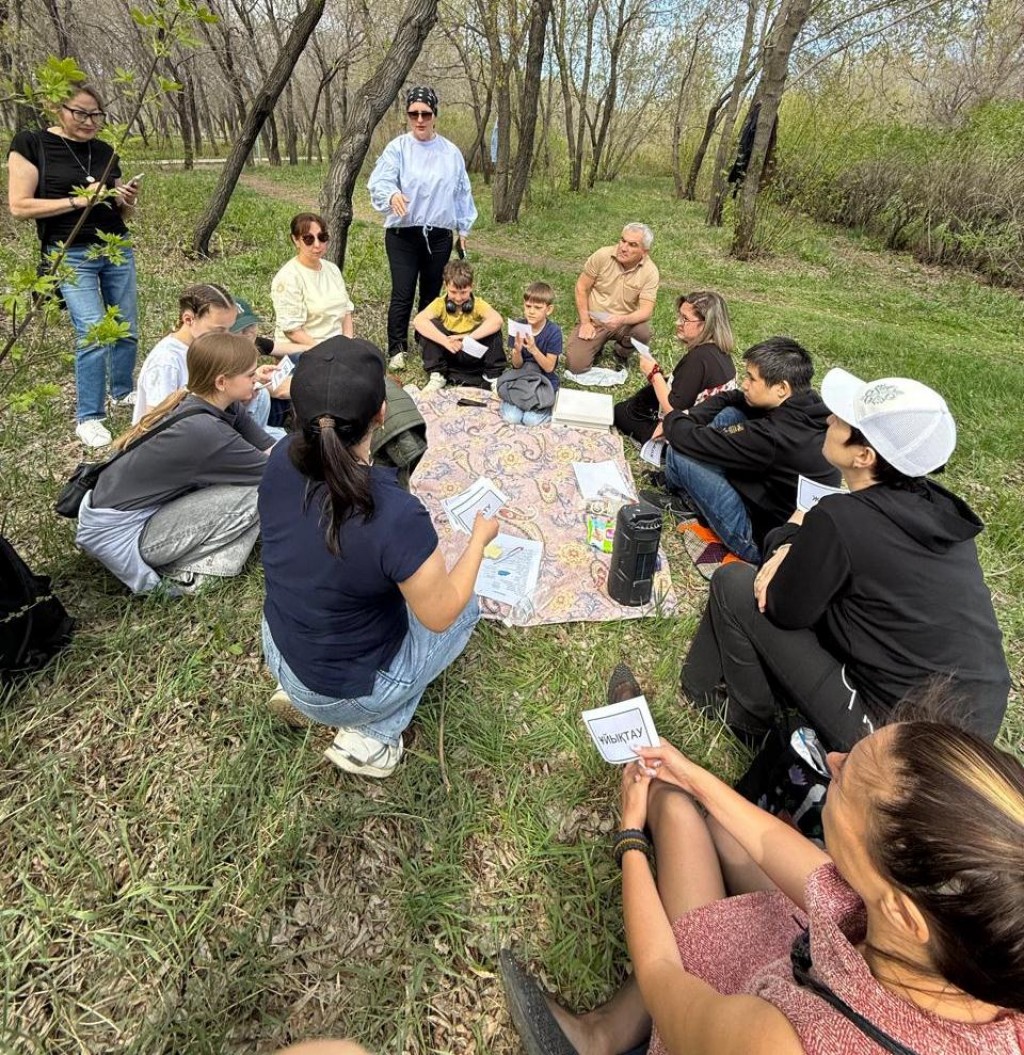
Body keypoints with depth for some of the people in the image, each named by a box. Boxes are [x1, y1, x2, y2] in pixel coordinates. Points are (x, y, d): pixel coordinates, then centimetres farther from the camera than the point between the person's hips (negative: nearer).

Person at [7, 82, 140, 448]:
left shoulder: (105, 151, 10)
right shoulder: (31, 144, -4)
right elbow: (19, 206, -11)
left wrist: (127, 200, -6)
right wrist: (77, 201, -17)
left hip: (117, 249, 5)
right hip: (71, 255, -5)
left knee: (128, 329, 8)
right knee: (92, 332, -16)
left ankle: (122, 392, 31)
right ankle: (88, 418, -5)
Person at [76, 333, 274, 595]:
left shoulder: (194, 402, -3)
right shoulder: (204, 430, -28)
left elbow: (268, 448, 1)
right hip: (117, 534, -9)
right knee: (257, 493, -18)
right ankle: (186, 574, -5)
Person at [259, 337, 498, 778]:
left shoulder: (282, 461, -18)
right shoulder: (395, 516, -37)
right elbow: (440, 615, -20)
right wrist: (480, 537, -8)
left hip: (278, 653, 6)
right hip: (343, 694, -5)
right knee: (466, 607, 15)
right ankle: (370, 736, 9)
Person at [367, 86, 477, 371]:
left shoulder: (451, 152, 6)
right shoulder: (397, 148, -2)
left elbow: (462, 193, 13)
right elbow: (379, 182, -13)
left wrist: (464, 229, 13)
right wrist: (392, 195, -36)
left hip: (439, 236, 3)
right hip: (403, 234, -3)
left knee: (432, 293, 11)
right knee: (402, 293, -5)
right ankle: (397, 349, 4)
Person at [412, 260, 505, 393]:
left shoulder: (478, 303, -11)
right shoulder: (440, 303, -11)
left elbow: (497, 320, -33)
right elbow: (418, 321, -30)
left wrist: (468, 337, -42)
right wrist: (445, 341, -41)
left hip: (474, 355, 0)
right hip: (449, 354, 1)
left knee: (493, 329, -23)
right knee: (431, 325, -21)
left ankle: (492, 376, -10)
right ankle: (436, 376, -11)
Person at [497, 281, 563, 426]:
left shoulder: (554, 331, -15)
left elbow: (549, 367, -16)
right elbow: (517, 365, -6)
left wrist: (533, 349, -31)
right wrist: (517, 350, -29)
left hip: (544, 379, -2)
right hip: (521, 377, 2)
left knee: (531, 419, -22)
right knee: (511, 418, -18)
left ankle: (546, 403, 9)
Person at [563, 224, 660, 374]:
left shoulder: (650, 272, -13)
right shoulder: (602, 256, -13)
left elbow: (646, 311, -19)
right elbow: (581, 288, -5)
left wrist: (621, 320, -39)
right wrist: (585, 322, -10)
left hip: (624, 324, 0)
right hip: (593, 321, 0)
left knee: (643, 333, -33)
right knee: (575, 366, -19)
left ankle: (622, 354, 4)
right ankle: (597, 345, 18)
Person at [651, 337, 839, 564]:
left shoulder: (773, 436, -33)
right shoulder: (806, 406, -7)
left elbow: (688, 440, -25)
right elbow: (728, 399, 7)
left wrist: (672, 418, -3)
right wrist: (686, 418, -4)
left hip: (764, 542, -9)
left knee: (679, 453, -15)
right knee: (729, 414, 5)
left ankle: (683, 494, 20)